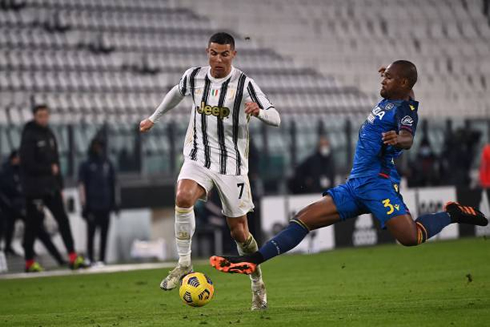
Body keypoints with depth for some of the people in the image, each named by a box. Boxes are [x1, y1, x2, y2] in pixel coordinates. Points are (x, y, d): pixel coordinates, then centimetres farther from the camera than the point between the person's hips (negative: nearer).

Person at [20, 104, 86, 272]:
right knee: (33, 224, -1)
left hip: (51, 187, 7)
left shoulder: (49, 134, 14)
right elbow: (28, 164, -16)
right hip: (35, 188, -7)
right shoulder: (29, 136, -9)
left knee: (63, 220, 0)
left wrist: (59, 186, 13)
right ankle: (29, 262, 9)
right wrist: (49, 169, -8)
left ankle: (73, 257, -2)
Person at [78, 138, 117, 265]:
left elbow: (112, 184, 16)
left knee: (104, 233, 2)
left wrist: (113, 203, 12)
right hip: (92, 205, -3)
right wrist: (83, 202, -13)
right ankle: (90, 258, 0)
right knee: (91, 233, -5)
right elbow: (81, 184, -3)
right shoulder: (86, 165, 3)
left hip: (105, 205, 3)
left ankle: (102, 259, 5)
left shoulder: (108, 165, 13)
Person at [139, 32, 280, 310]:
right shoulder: (194, 76, 2)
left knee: (239, 232, 2)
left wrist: (259, 111, -34)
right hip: (199, 157, 2)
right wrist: (154, 118, 35)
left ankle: (258, 283, 25)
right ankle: (184, 264, -21)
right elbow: (178, 92, 26)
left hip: (232, 162, -2)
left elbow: (275, 118, -11)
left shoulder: (244, 84, -8)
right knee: (183, 197, -31)